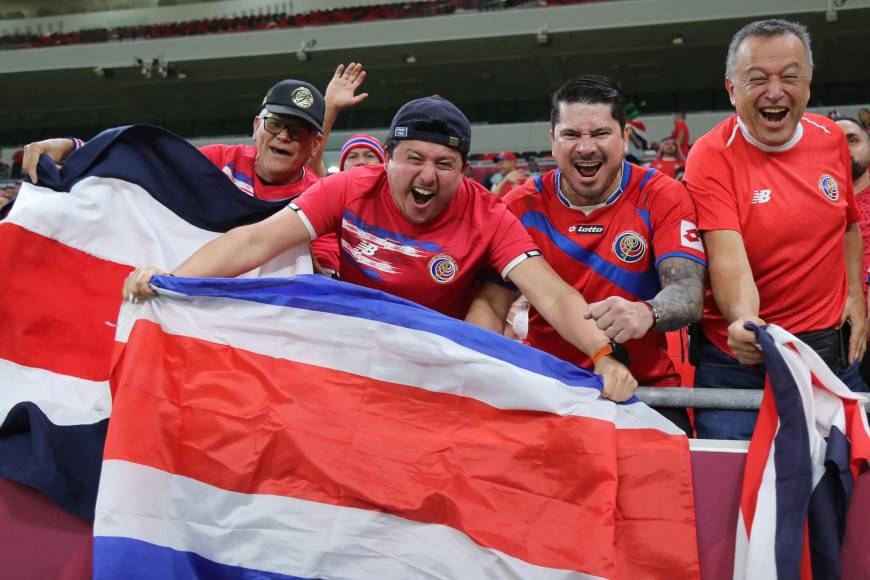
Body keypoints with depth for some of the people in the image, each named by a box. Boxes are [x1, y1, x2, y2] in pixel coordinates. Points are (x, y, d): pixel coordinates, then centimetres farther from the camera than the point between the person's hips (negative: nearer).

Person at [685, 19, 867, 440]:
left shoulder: (831, 139, 3)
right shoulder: (711, 157, -13)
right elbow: (728, 258, -24)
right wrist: (744, 322, -41)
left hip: (835, 353, 5)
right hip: (742, 358, -4)